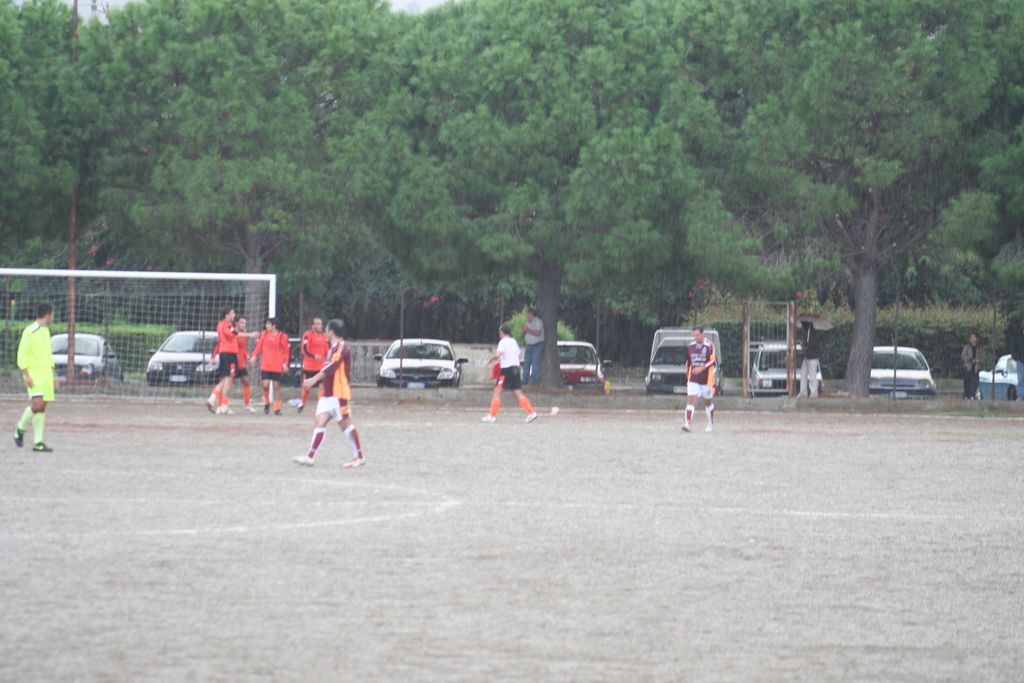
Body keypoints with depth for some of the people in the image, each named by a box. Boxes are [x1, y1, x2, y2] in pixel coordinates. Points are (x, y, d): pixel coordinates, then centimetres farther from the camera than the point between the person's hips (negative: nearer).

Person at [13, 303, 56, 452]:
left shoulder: (46, 332, 17)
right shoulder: (30, 331, -9)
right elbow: (22, 354, -13)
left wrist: (53, 376, 21)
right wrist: (26, 375, -19)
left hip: (46, 373, 8)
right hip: (34, 373, -8)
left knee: (42, 408, 2)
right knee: (37, 404, -19)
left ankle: (38, 443, 2)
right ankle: (21, 429, 5)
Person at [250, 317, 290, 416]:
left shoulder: (282, 336, -2)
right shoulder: (264, 334, 7)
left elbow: (287, 351, 1)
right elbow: (258, 346, 9)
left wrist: (285, 364, -4)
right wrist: (254, 356, -6)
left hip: (277, 366, -2)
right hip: (265, 365, 2)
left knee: (276, 386, 2)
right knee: (266, 385, -8)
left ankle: (277, 408, 9)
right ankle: (266, 404, 15)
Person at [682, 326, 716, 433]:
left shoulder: (709, 346, -6)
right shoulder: (690, 346, 9)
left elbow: (713, 361, -13)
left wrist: (701, 368, -24)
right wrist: (688, 377, 18)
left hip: (706, 379, -3)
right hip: (693, 380, 3)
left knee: (708, 402, 12)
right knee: (691, 399, -14)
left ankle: (711, 424, 29)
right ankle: (688, 423, -24)